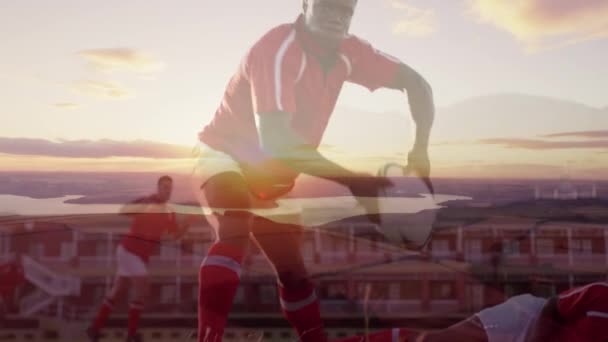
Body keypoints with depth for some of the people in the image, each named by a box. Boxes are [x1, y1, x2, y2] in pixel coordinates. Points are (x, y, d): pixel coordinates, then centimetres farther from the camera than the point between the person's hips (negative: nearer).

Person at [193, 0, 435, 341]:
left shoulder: (346, 51, -10)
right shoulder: (278, 48, -29)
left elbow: (416, 84, -1)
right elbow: (274, 139, -40)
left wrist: (420, 148, -16)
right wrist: (350, 179, -44)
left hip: (270, 177, 6)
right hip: (226, 157, -6)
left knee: (293, 271, 9)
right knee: (235, 233, -35)